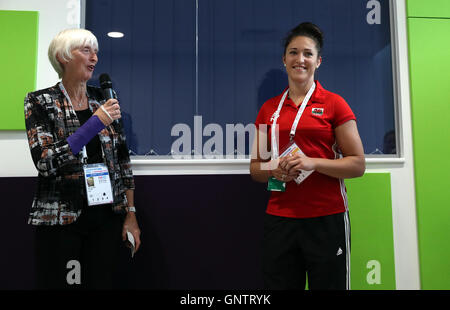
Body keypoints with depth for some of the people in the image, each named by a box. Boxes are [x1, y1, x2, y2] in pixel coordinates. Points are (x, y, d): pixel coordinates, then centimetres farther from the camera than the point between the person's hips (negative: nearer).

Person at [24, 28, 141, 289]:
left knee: (103, 282, 10)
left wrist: (131, 212, 5)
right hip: (60, 219, -2)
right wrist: (96, 122, -19)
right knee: (58, 282, 8)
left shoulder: (104, 99, 6)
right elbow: (45, 162, -15)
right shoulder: (40, 102, -3)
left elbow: (123, 159, 7)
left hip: (107, 218, 3)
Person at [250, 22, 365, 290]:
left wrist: (312, 162, -17)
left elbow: (358, 165, -3)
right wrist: (273, 169, -8)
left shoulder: (334, 103, 0)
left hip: (327, 219, -2)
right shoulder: (269, 109, 8)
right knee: (278, 284, 11)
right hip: (279, 218, 3)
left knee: (329, 284, 10)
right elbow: (256, 167, 13)